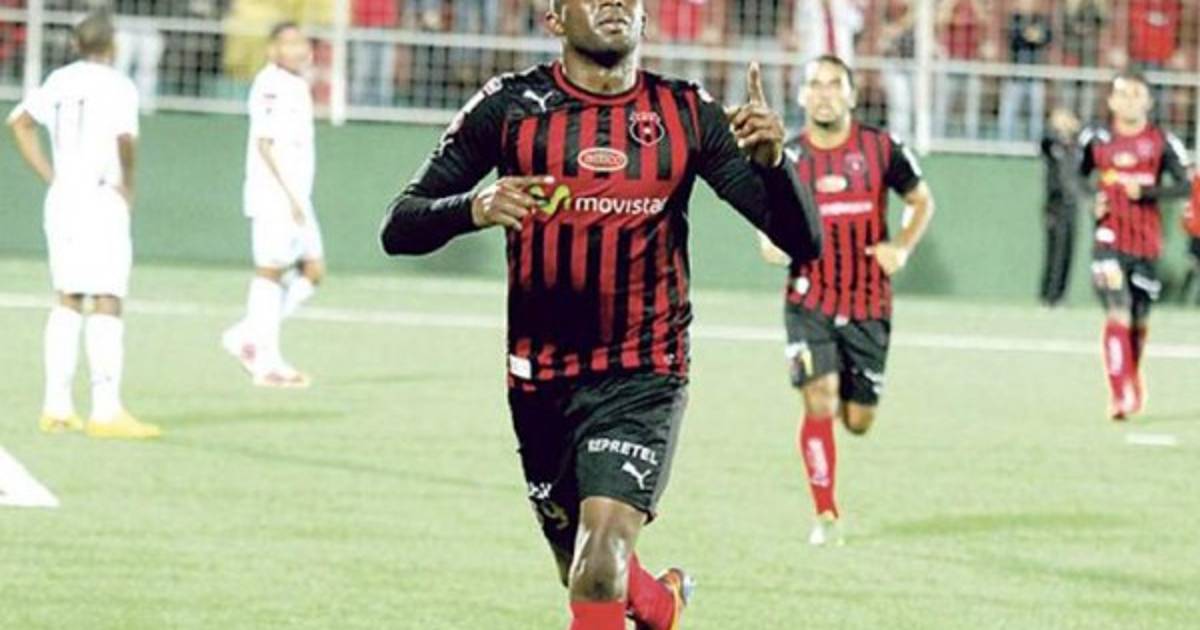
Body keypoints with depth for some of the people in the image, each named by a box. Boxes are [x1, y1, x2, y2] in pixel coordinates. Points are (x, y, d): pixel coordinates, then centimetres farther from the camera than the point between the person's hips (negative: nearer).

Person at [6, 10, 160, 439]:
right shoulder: (117, 86, -10)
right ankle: (106, 411, -11)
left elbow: (19, 122, 22)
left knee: (68, 302, 14)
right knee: (106, 303, -6)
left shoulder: (58, 82, 11)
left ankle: (57, 407, 12)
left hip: (61, 198, 7)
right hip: (101, 199, -7)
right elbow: (125, 138, -26)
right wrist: (127, 185, -10)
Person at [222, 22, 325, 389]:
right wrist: (291, 195, -21)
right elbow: (265, 143, -18)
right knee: (271, 272, -5)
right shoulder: (271, 86, -12)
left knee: (312, 271, 8)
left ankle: (248, 337, 13)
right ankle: (267, 364, -1)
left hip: (295, 199, 10)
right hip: (273, 197, -10)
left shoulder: (296, 85, 17)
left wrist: (298, 199, 20)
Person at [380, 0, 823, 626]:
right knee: (586, 571, 15)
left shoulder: (688, 116, -1)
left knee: (601, 563, -21)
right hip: (540, 380, 2)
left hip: (643, 377, -2)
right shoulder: (509, 106, -3)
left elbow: (802, 240, -3)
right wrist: (474, 209, -25)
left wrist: (771, 158, -23)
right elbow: (398, 228, -4)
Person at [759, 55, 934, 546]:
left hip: (868, 305, 1)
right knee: (819, 401, -17)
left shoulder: (881, 149, -2)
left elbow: (921, 200, 10)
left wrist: (902, 247, -7)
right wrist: (771, 243, -14)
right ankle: (825, 514, -4)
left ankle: (845, 397, 45)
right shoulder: (788, 156, -1)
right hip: (809, 303, -1)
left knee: (858, 421, 5)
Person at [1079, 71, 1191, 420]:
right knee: (1118, 313, -17)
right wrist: (1091, 201, -3)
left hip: (1147, 243, 1)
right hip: (1110, 239, -1)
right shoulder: (1097, 140, 3)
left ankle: (1133, 377, 42)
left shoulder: (1162, 142, -1)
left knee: (1139, 321, 13)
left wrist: (1146, 192, -19)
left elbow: (1184, 186, -6)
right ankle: (1118, 395, -20)